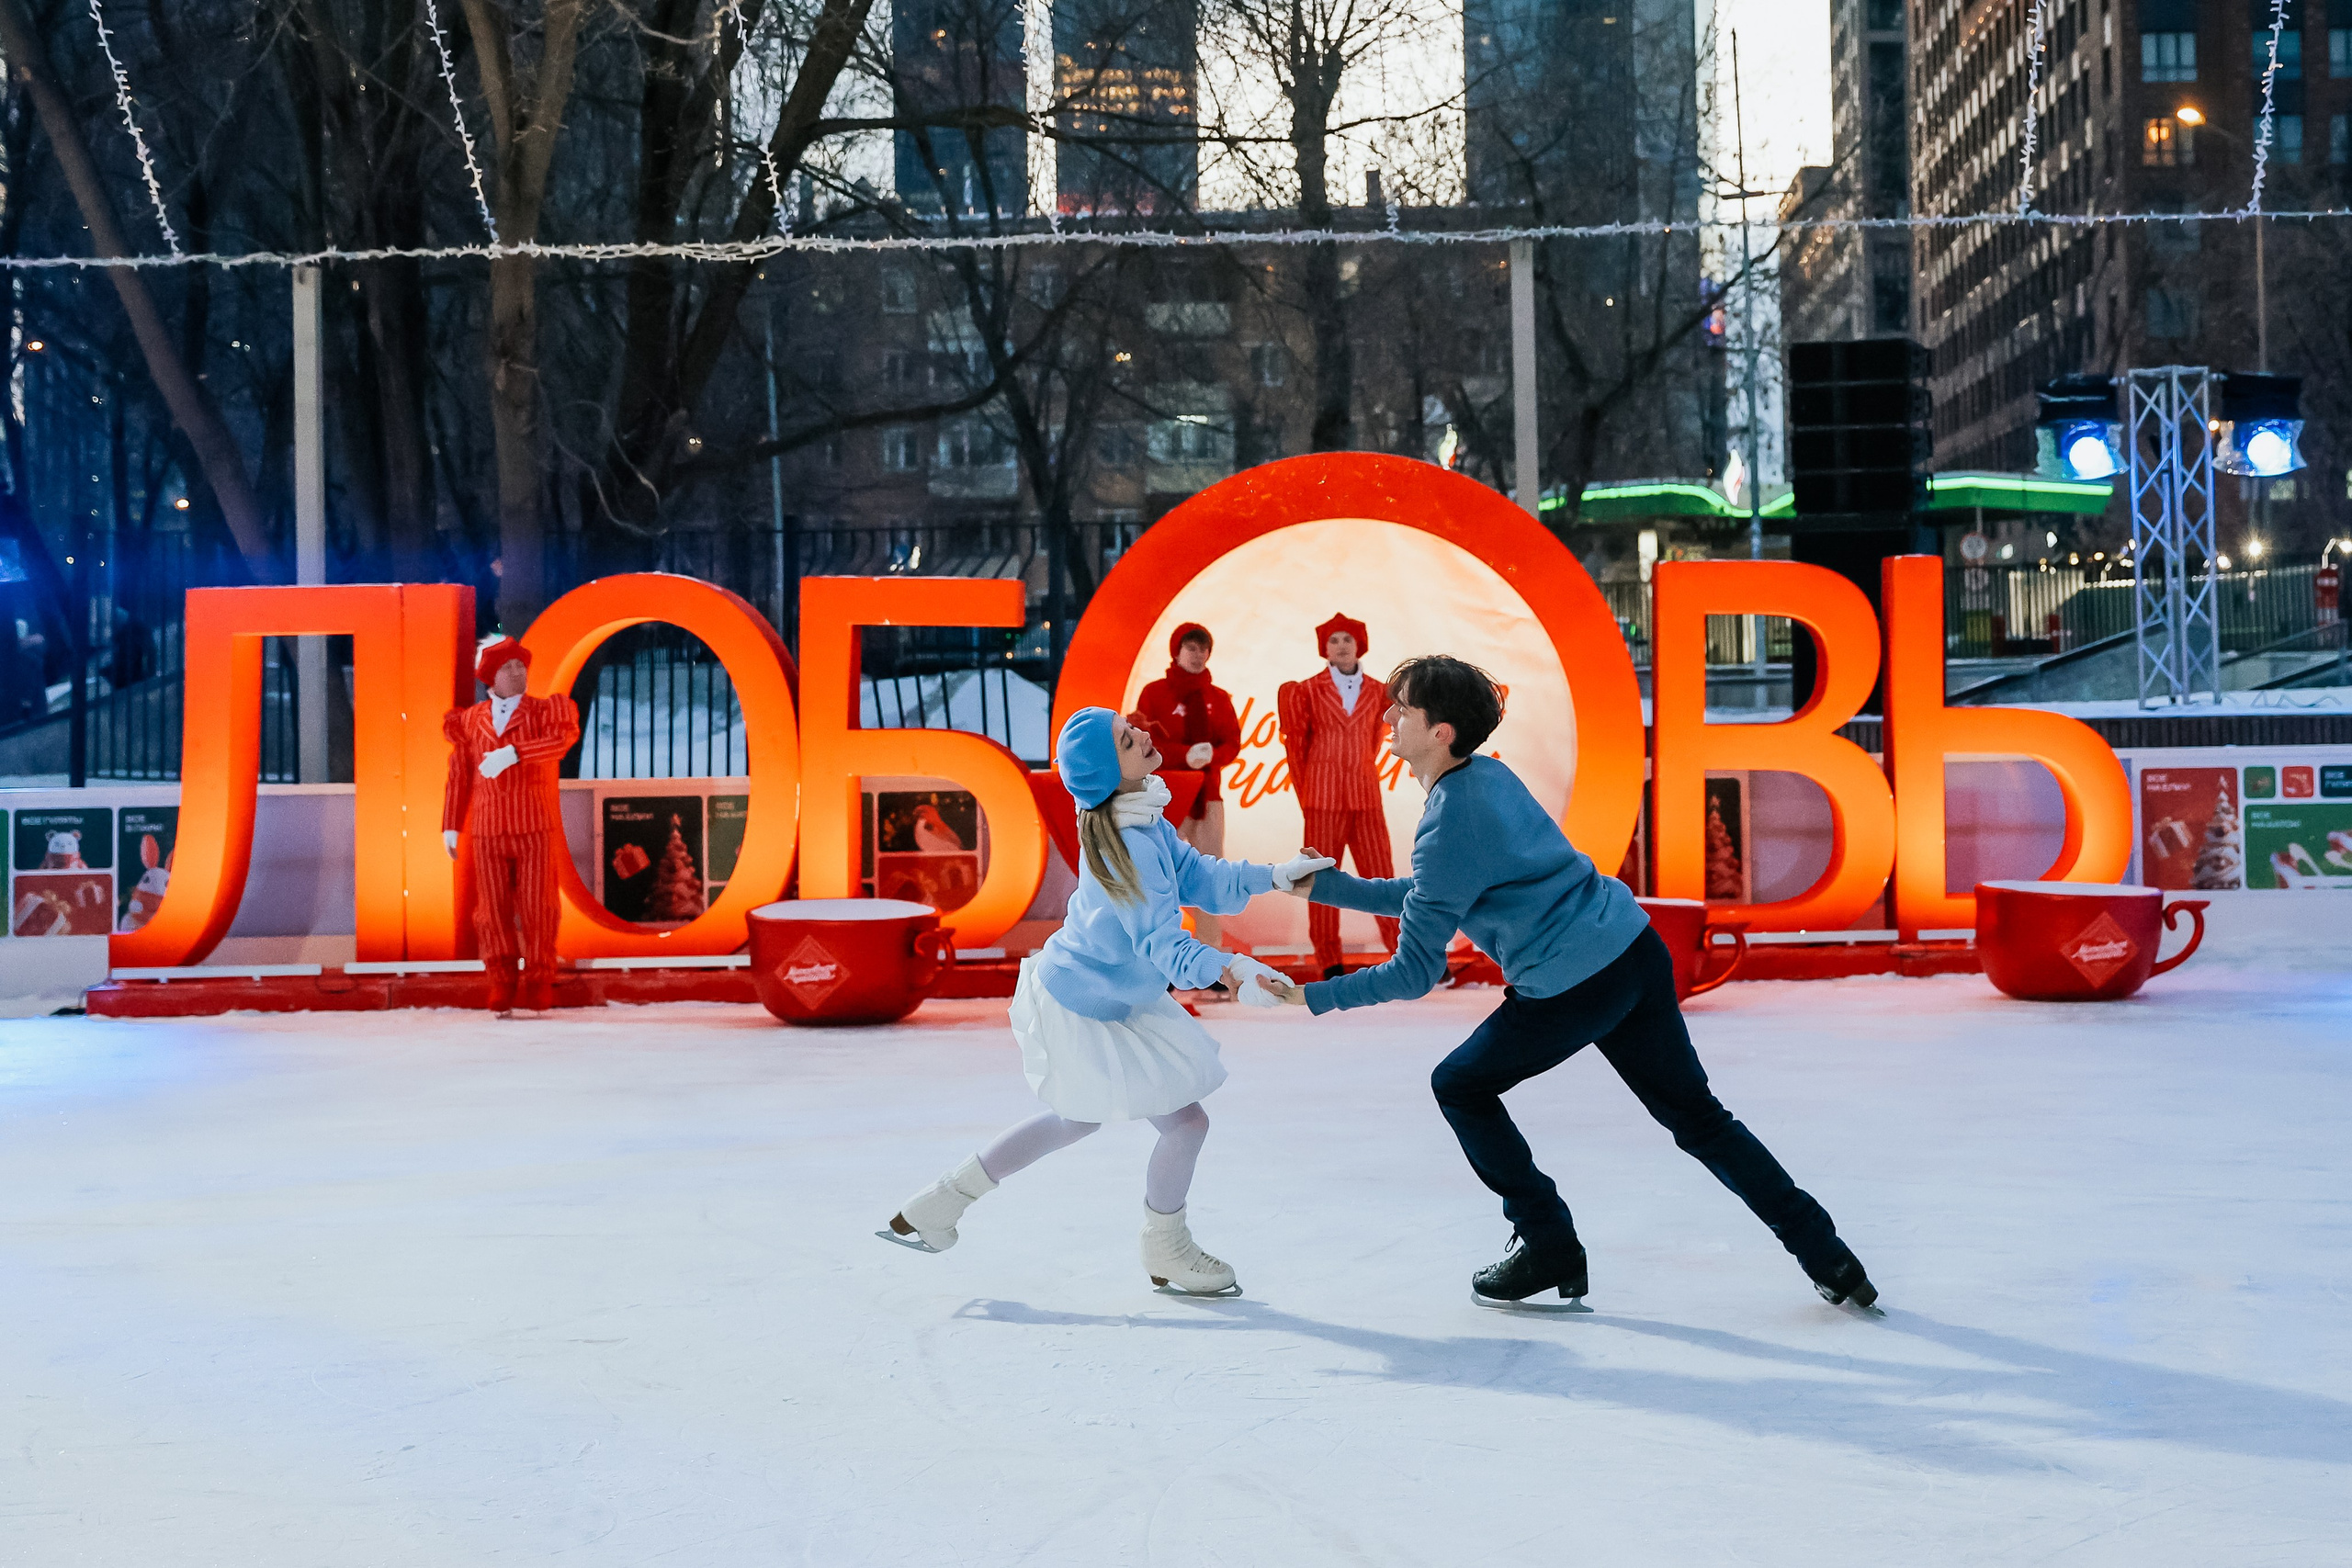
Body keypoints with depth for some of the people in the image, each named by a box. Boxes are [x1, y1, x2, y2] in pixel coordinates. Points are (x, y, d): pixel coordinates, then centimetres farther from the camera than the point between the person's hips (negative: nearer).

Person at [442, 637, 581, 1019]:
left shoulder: (544, 712, 5)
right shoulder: (469, 721, 12)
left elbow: (562, 740, -17)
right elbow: (459, 776, 13)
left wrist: (511, 753, -26)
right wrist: (451, 826, 8)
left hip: (535, 829, -2)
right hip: (488, 830, 2)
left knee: (536, 910, -3)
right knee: (493, 911, 0)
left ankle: (535, 994, 2)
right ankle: (503, 995, 5)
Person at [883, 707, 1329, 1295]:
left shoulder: (1144, 820, -2)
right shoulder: (1127, 845, -32)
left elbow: (1201, 880, 0)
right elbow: (1161, 943, -35)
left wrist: (1275, 876, -13)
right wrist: (1229, 971, -51)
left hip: (1074, 994, 10)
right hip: (1082, 1014, -10)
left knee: (1075, 1119, 28)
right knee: (1186, 1121, 0)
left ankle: (942, 1202, 36)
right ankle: (1167, 1255, 24)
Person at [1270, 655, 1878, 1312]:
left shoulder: (1448, 826, -16)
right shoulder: (1488, 775, 11)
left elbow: (1415, 973, -12)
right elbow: (1426, 897, 22)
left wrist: (1311, 996, -5)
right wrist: (1326, 887, 20)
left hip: (1574, 988, -9)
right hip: (1637, 951, 9)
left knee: (1460, 1086, 12)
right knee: (1696, 1115, 17)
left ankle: (1551, 1251, 16)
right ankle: (1825, 1253, 16)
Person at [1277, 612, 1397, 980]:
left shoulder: (1376, 693, 9)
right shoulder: (1308, 691, 2)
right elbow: (1296, 744, 5)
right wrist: (1305, 795, 5)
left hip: (1366, 798, 2)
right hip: (1323, 799, -2)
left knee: (1381, 873, -1)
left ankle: (1403, 949, 6)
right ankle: (1329, 962, 5)